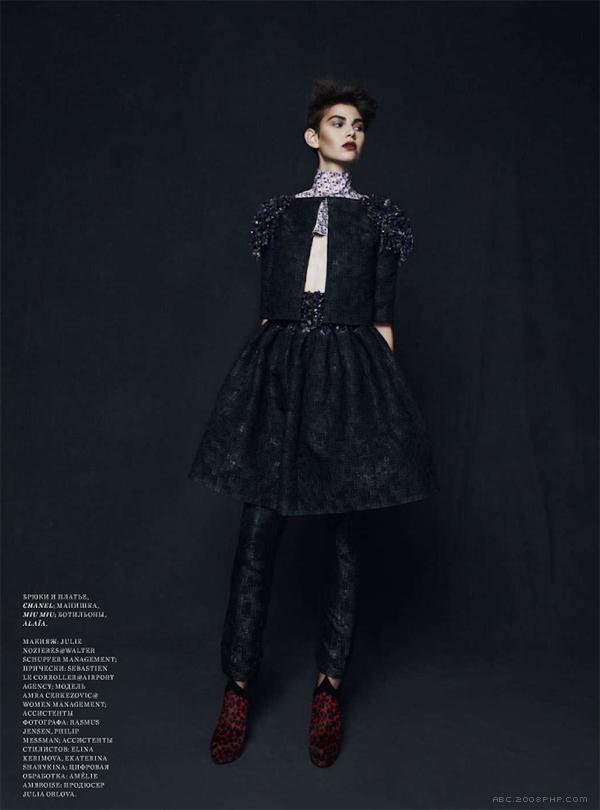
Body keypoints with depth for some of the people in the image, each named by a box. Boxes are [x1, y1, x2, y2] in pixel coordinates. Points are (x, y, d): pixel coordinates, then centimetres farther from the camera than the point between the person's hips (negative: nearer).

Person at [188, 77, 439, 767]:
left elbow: (382, 317, 8)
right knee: (257, 529, -2)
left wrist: (386, 394, 3)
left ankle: (329, 686, 18)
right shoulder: (280, 213, 15)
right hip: (278, 371, 1)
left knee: (348, 534, 2)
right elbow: (267, 309, 11)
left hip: (350, 373, 0)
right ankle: (238, 689, 13)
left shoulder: (379, 217, 13)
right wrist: (259, 380, 5)